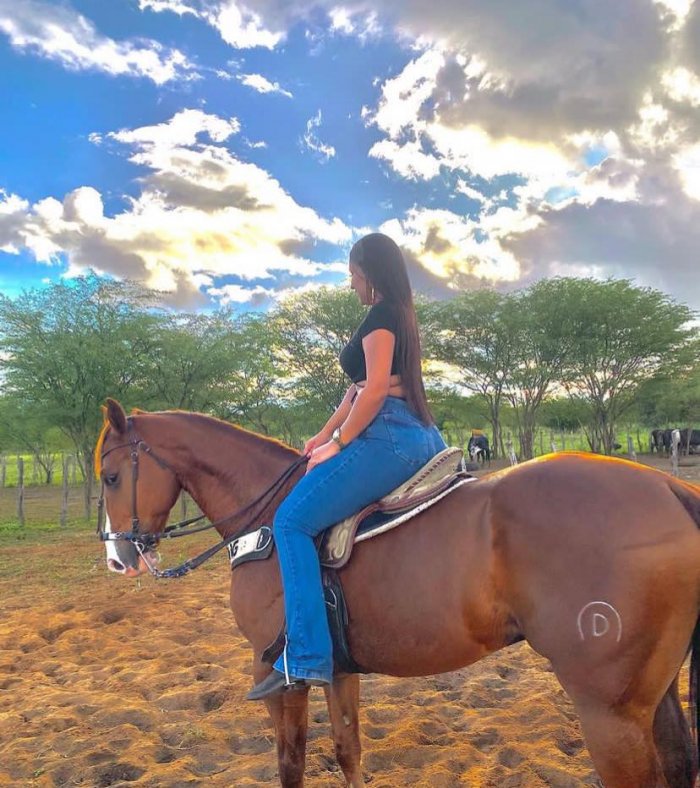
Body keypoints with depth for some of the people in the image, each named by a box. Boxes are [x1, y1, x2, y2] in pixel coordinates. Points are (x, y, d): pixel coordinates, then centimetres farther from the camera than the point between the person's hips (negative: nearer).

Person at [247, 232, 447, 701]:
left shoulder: (380, 315, -7)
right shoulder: (400, 316, 23)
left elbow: (375, 388, -18)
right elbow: (359, 388, 23)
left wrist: (336, 444, -11)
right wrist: (322, 436, 20)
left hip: (388, 437, -11)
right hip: (420, 437, 11)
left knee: (292, 520, -16)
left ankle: (306, 659, -20)